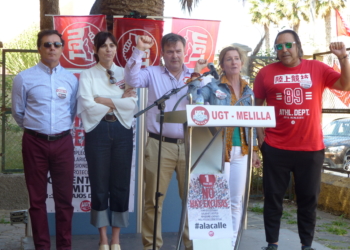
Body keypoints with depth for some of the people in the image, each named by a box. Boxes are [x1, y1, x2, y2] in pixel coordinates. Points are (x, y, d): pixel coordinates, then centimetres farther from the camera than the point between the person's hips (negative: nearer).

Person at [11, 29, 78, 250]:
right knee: (37, 198, 7)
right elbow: (18, 112, 6)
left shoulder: (71, 79, 5)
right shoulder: (24, 78, -2)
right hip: (35, 143, -1)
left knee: (64, 198, 7)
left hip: (63, 142, 2)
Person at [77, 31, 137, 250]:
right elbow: (89, 106, -11)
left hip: (122, 131, 2)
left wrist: (104, 100, -9)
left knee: (120, 184, 4)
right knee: (99, 185, 3)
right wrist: (119, 101, -6)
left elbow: (132, 104, -3)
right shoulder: (87, 75, 4)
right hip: (98, 131, -2)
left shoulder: (125, 74, 11)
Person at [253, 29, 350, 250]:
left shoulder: (317, 68, 2)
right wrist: (260, 135, 1)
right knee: (273, 197, 7)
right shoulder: (267, 72, 1)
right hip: (276, 148, -1)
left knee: (309, 198, 10)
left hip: (311, 148, 1)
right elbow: (256, 106, 7)